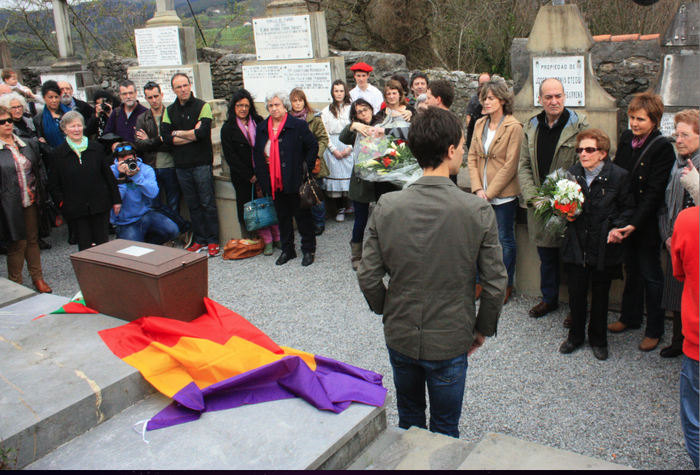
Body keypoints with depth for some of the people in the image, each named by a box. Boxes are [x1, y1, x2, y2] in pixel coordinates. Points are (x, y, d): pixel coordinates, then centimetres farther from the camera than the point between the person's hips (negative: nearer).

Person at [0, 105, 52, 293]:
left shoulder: (29, 144, 8)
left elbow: (40, 168, 14)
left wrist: (40, 192, 6)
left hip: (32, 202, 5)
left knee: (33, 240, 15)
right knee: (17, 244, 4)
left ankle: (37, 278, 27)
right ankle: (15, 283, 19)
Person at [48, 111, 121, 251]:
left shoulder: (95, 148, 6)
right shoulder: (58, 153, 2)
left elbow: (108, 175, 9)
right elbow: (54, 185, 4)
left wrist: (116, 200, 8)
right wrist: (62, 203, -6)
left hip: (100, 205, 1)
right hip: (76, 210, -1)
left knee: (102, 244, 6)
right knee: (84, 248, 3)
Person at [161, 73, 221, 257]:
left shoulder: (202, 106, -4)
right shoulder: (169, 110, 9)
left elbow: (202, 132, -18)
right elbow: (165, 137, -4)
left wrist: (178, 133, -6)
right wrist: (192, 134, -11)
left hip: (202, 163, -4)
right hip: (181, 165, 4)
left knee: (208, 203, 0)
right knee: (193, 205, 11)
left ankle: (213, 241, 8)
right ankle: (199, 240, 20)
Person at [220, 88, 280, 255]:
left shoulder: (259, 123, 9)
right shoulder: (228, 128, 1)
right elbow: (230, 157, -4)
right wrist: (250, 176, -8)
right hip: (243, 178, -1)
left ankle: (277, 237, 9)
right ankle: (267, 241, 8)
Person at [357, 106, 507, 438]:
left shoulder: (387, 206, -13)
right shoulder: (478, 211, -17)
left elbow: (368, 277, -9)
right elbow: (495, 283, -12)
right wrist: (483, 328, 5)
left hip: (399, 336, 2)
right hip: (450, 341, -2)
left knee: (408, 422, 27)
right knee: (445, 431, 20)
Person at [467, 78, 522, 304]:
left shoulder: (513, 127, -10)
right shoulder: (479, 124, 8)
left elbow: (510, 165, -13)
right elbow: (472, 157, 7)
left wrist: (489, 192, -14)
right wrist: (477, 188, -5)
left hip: (503, 194, -5)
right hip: (481, 194, 5)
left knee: (505, 240, 7)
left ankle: (506, 285, 22)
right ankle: (482, 281, 26)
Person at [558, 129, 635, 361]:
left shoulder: (618, 176, -7)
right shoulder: (572, 173, 1)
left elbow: (628, 208, 0)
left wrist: (618, 227, -14)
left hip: (604, 246, -2)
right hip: (577, 244, 2)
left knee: (600, 294, 11)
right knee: (576, 292, 8)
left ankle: (598, 339, 28)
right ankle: (576, 336, 29)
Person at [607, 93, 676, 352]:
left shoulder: (662, 147, -15)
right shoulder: (626, 139, 3)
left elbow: (654, 192, -19)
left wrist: (635, 223, -24)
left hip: (647, 223, -6)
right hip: (626, 221, 6)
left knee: (651, 275, 6)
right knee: (632, 269, 20)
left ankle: (654, 330, 19)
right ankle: (630, 316, 36)